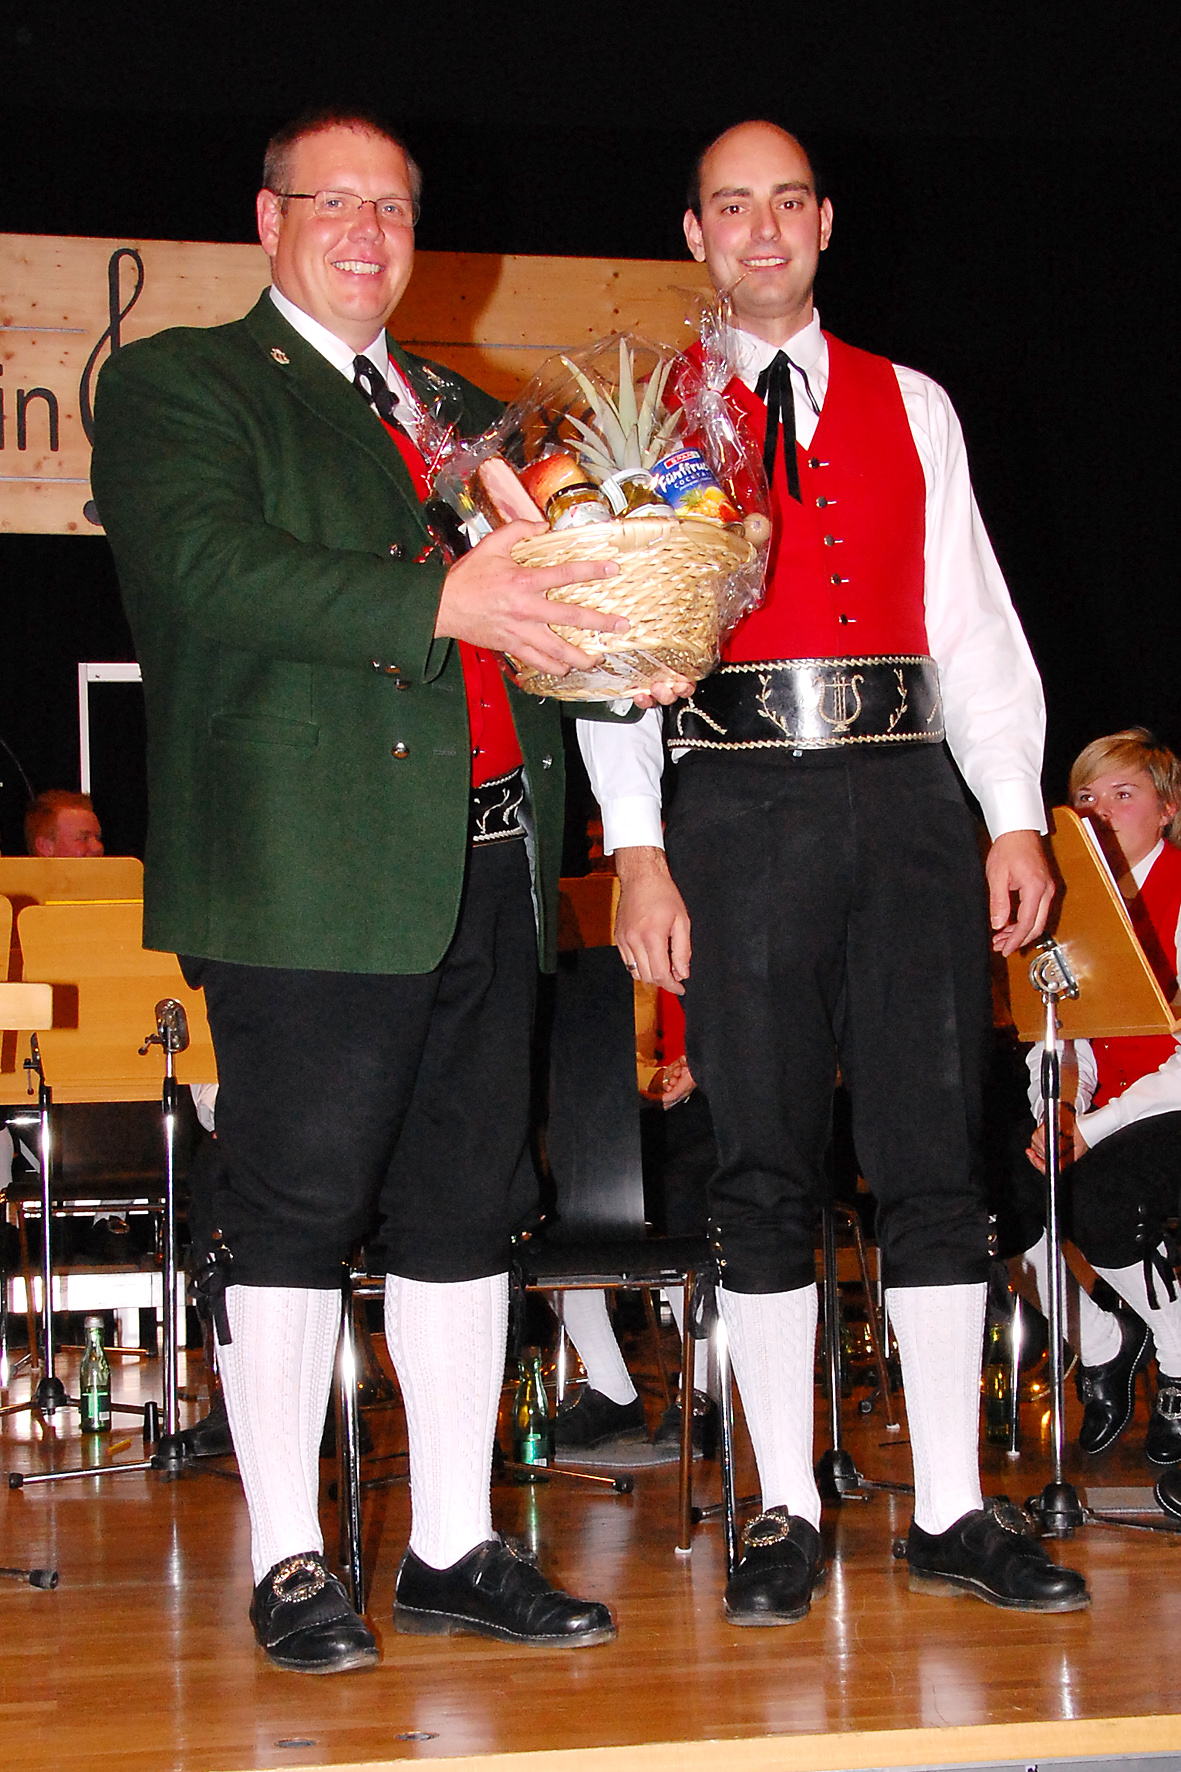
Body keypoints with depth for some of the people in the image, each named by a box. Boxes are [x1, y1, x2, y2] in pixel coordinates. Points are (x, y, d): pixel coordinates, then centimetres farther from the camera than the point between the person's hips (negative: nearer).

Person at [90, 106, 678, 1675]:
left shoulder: (465, 414, 24)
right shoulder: (176, 386, 3)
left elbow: (528, 589, 27)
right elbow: (207, 563, -15)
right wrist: (435, 601, -23)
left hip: (486, 862, 7)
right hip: (305, 868, -6)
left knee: (465, 1202, 8)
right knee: (295, 1205, -3)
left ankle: (454, 1549, 16)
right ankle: (290, 1563, 7)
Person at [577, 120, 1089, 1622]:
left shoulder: (910, 406, 15)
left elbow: (973, 621, 13)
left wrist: (1016, 817, 4)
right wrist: (635, 849, -7)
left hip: (911, 796, 2)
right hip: (742, 808, -2)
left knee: (933, 1151, 1)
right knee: (763, 1164, 0)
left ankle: (951, 1513, 8)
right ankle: (784, 1515, 9)